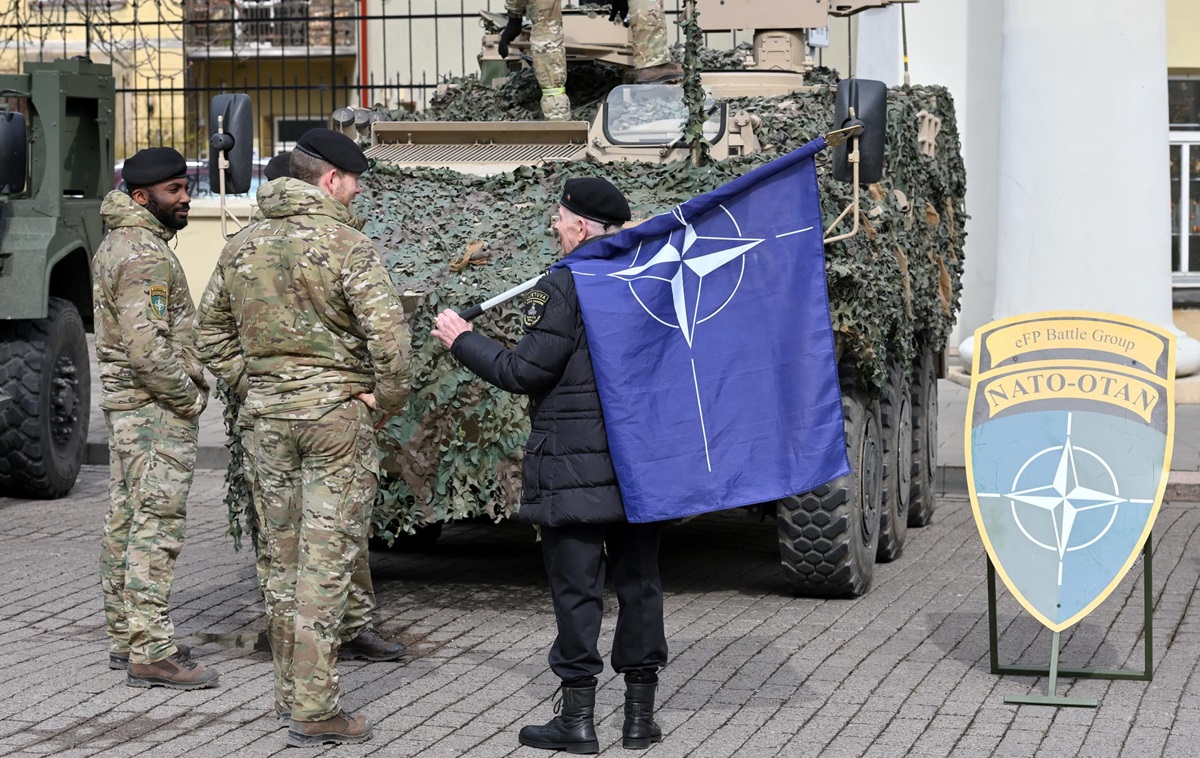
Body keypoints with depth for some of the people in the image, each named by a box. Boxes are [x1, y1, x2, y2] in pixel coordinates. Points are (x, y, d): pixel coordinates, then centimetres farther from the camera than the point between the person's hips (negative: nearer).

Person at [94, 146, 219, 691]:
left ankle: (124, 636, 22)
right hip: (156, 407, -11)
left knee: (126, 523, 14)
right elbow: (146, 345, -25)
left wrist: (187, 383, 16)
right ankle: (150, 654, -9)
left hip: (123, 401, 11)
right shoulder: (146, 256, -18)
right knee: (156, 525, -10)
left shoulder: (115, 244, 15)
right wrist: (188, 396, -14)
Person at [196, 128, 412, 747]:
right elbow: (387, 332, -20)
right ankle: (314, 710, -2)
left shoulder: (246, 246, 8)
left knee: (284, 559, 15)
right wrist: (391, 397, -6)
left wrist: (250, 385, 15)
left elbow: (212, 330, 15)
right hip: (336, 415, -6)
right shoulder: (346, 244, -13)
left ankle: (289, 692, 24)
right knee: (326, 561, -3)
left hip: (269, 416, 6)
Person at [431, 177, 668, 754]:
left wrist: (463, 342, 0)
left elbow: (524, 372, -12)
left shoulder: (562, 287, -12)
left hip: (574, 468, -6)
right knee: (638, 582, 11)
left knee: (576, 587, 1)